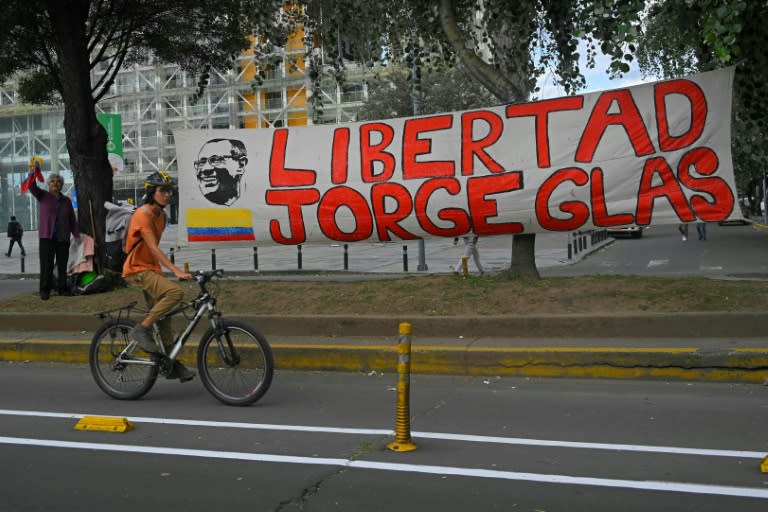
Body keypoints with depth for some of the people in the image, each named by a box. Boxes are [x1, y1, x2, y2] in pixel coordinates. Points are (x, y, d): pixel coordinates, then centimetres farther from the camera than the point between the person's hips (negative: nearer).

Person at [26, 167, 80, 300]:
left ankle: (62, 288, 12)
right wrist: (34, 170, -25)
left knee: (62, 265, 5)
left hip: (63, 238, 3)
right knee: (46, 265, -5)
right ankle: (45, 290, -1)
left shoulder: (66, 200, 14)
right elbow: (32, 186, -11)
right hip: (47, 236, -3)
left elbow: (72, 219, 16)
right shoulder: (43, 196, 6)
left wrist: (76, 234, 8)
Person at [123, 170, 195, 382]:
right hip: (138, 270, -9)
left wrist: (162, 270, 23)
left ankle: (171, 363, 16)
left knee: (163, 314, 9)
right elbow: (153, 248, -26)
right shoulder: (143, 214, -17)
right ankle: (142, 329, -17)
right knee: (176, 291, -28)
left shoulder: (160, 215, 11)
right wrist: (176, 271, -33)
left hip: (152, 269, 9)